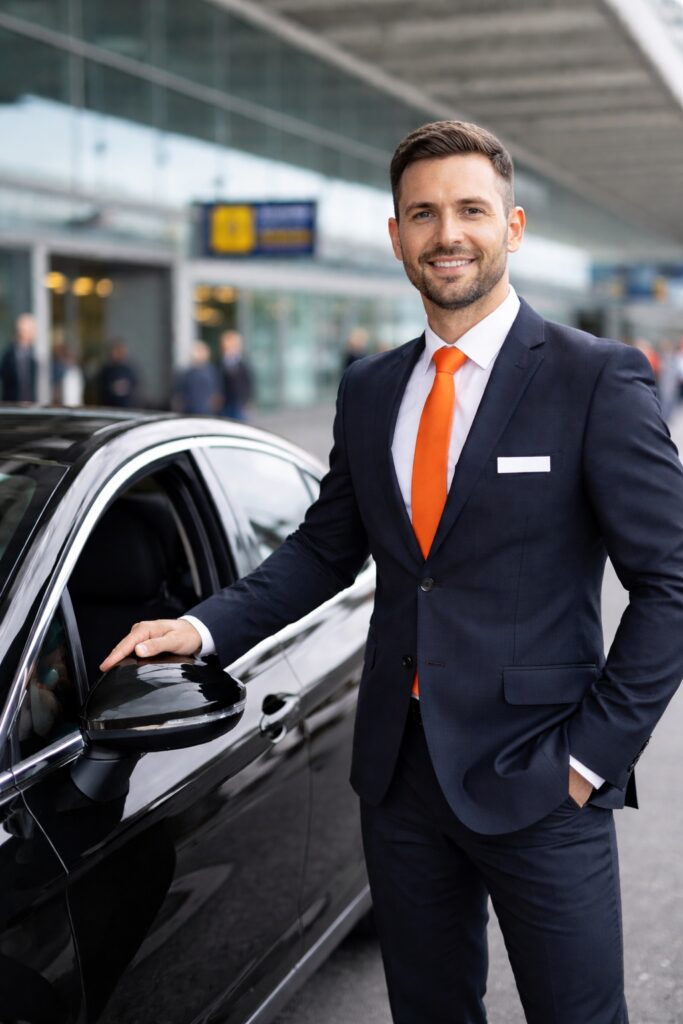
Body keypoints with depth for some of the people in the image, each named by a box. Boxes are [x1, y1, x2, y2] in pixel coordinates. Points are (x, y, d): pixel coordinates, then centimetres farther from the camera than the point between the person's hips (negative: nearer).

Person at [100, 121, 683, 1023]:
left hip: (537, 783, -5)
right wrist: (205, 627, 1)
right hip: (400, 773, 5)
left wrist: (593, 753, -12)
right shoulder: (370, 389, 9)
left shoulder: (599, 379, -9)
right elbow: (326, 546, 15)